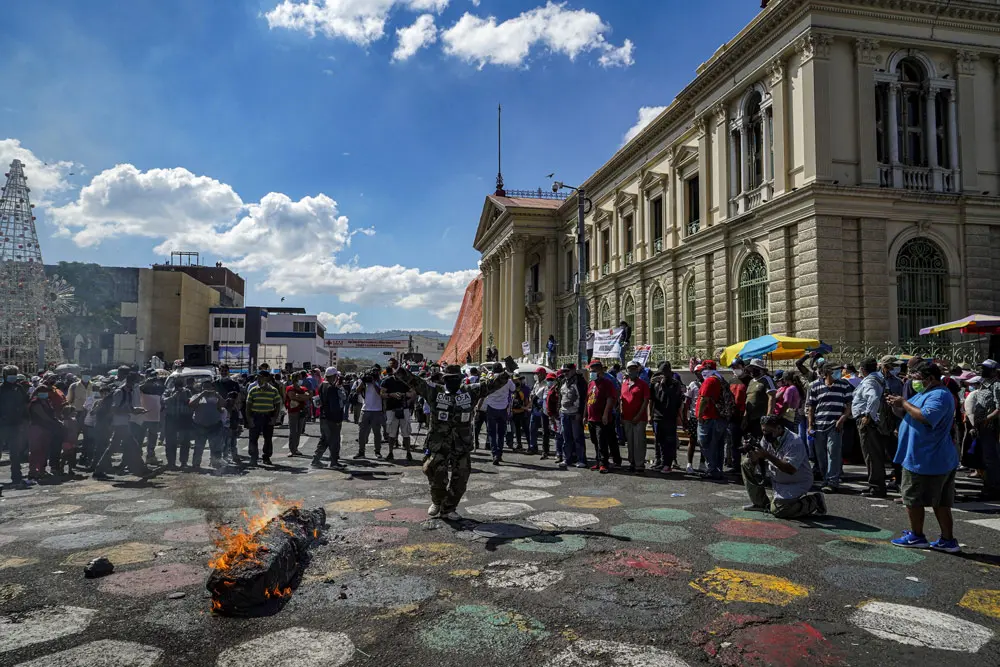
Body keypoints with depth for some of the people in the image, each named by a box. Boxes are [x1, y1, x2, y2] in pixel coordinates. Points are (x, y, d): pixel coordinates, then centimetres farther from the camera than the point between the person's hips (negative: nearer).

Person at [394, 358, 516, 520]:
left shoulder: (470, 392, 4)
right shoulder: (435, 392, -1)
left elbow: (491, 384, 0)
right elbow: (416, 382, -7)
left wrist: (507, 372, -11)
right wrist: (401, 372, -22)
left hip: (462, 445, 3)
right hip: (439, 443, -2)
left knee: (460, 479, 6)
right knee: (436, 473, -10)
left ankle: (448, 509, 24)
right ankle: (437, 502, 20)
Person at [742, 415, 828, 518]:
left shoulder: (794, 442, -26)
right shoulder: (767, 438, -4)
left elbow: (790, 469, -35)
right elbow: (757, 461, -3)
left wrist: (767, 455, -38)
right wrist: (754, 457, -28)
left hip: (796, 483, -8)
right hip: (776, 478, 8)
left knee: (777, 510, -20)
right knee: (747, 463, 0)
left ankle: (813, 501, 2)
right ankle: (760, 504, 8)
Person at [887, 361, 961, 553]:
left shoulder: (939, 395, -18)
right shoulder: (924, 393, 16)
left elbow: (926, 417, -33)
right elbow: (907, 414, 21)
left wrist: (904, 403, -22)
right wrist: (897, 406, 1)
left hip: (926, 461, -10)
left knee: (913, 499, 2)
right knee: (940, 503, 12)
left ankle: (916, 536, 13)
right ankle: (948, 540, 17)